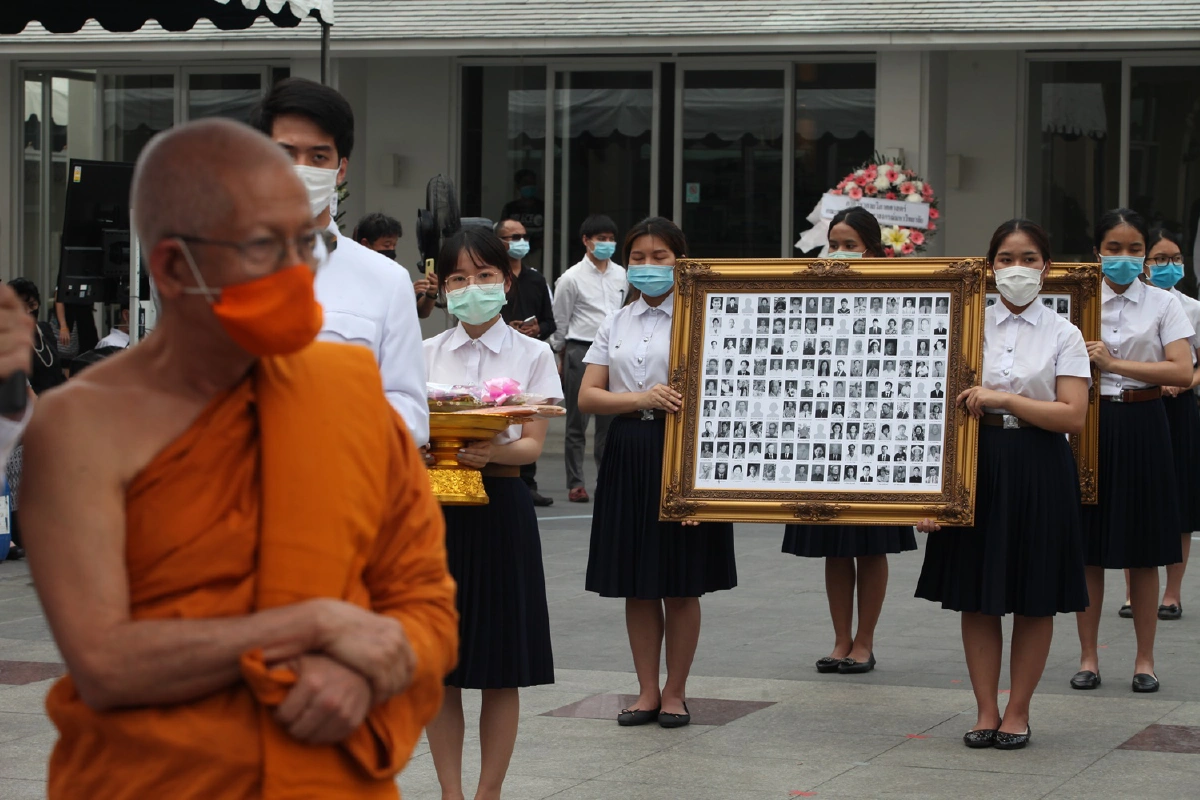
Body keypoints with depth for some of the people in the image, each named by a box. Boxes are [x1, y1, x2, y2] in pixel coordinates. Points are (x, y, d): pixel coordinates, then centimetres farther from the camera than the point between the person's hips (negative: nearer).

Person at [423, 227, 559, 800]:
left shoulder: (532, 355, 3)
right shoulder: (426, 354, 9)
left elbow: (533, 444, -5)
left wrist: (490, 452, -26)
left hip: (500, 508, -2)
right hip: (437, 508, 2)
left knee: (501, 667, 1)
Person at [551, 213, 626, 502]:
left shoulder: (621, 275, 9)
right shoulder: (572, 278, -5)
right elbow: (559, 321, 1)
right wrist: (562, 357, 3)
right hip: (581, 351, -4)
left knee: (609, 421, 7)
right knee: (577, 422, 2)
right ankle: (575, 483, 5)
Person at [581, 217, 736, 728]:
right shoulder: (616, 325, 11)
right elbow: (588, 396, 3)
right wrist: (643, 399, -14)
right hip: (629, 452, 4)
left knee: (681, 585, 2)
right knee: (637, 584, 7)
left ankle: (675, 691, 14)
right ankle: (647, 691, 16)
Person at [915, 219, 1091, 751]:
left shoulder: (1063, 336, 0)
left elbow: (1073, 416, -10)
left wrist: (1002, 399, -18)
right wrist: (936, 480, -3)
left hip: (1039, 469, -2)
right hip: (977, 463, 2)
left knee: (1035, 600, 4)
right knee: (976, 597, 6)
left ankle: (1017, 712, 16)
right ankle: (985, 712, 16)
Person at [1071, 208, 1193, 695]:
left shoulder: (1162, 305, 1)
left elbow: (1183, 371, -12)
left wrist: (1114, 364, -19)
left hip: (1141, 425, -1)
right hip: (1091, 423, 1)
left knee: (1143, 553, 4)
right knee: (1089, 550, 4)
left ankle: (1145, 660, 13)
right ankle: (1088, 657, 13)